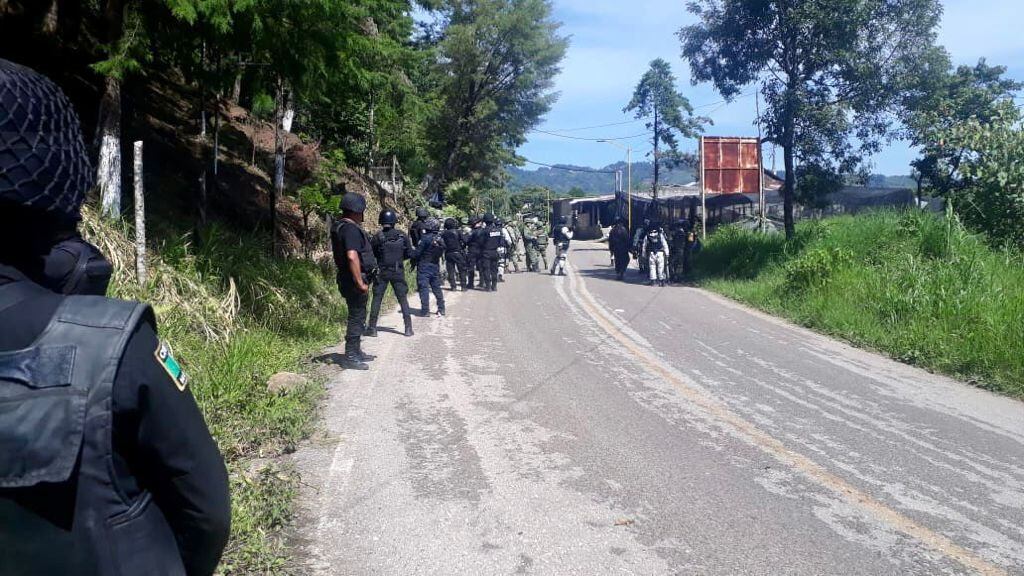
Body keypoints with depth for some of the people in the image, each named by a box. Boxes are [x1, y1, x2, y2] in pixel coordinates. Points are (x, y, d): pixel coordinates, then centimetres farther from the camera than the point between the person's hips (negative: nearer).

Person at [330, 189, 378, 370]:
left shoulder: (340, 227, 13)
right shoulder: (351, 229, -20)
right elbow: (352, 256, -30)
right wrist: (360, 282, -28)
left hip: (349, 279, 10)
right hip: (354, 280, -10)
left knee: (358, 316, 19)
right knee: (356, 317, -3)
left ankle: (356, 352, 31)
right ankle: (350, 358, 2)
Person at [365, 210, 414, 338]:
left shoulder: (377, 237, -9)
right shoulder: (402, 236, -4)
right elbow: (410, 254, 0)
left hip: (381, 272, -1)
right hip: (398, 272, 1)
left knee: (376, 299, 7)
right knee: (403, 299, 8)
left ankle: (372, 328, 8)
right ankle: (408, 328, 5)